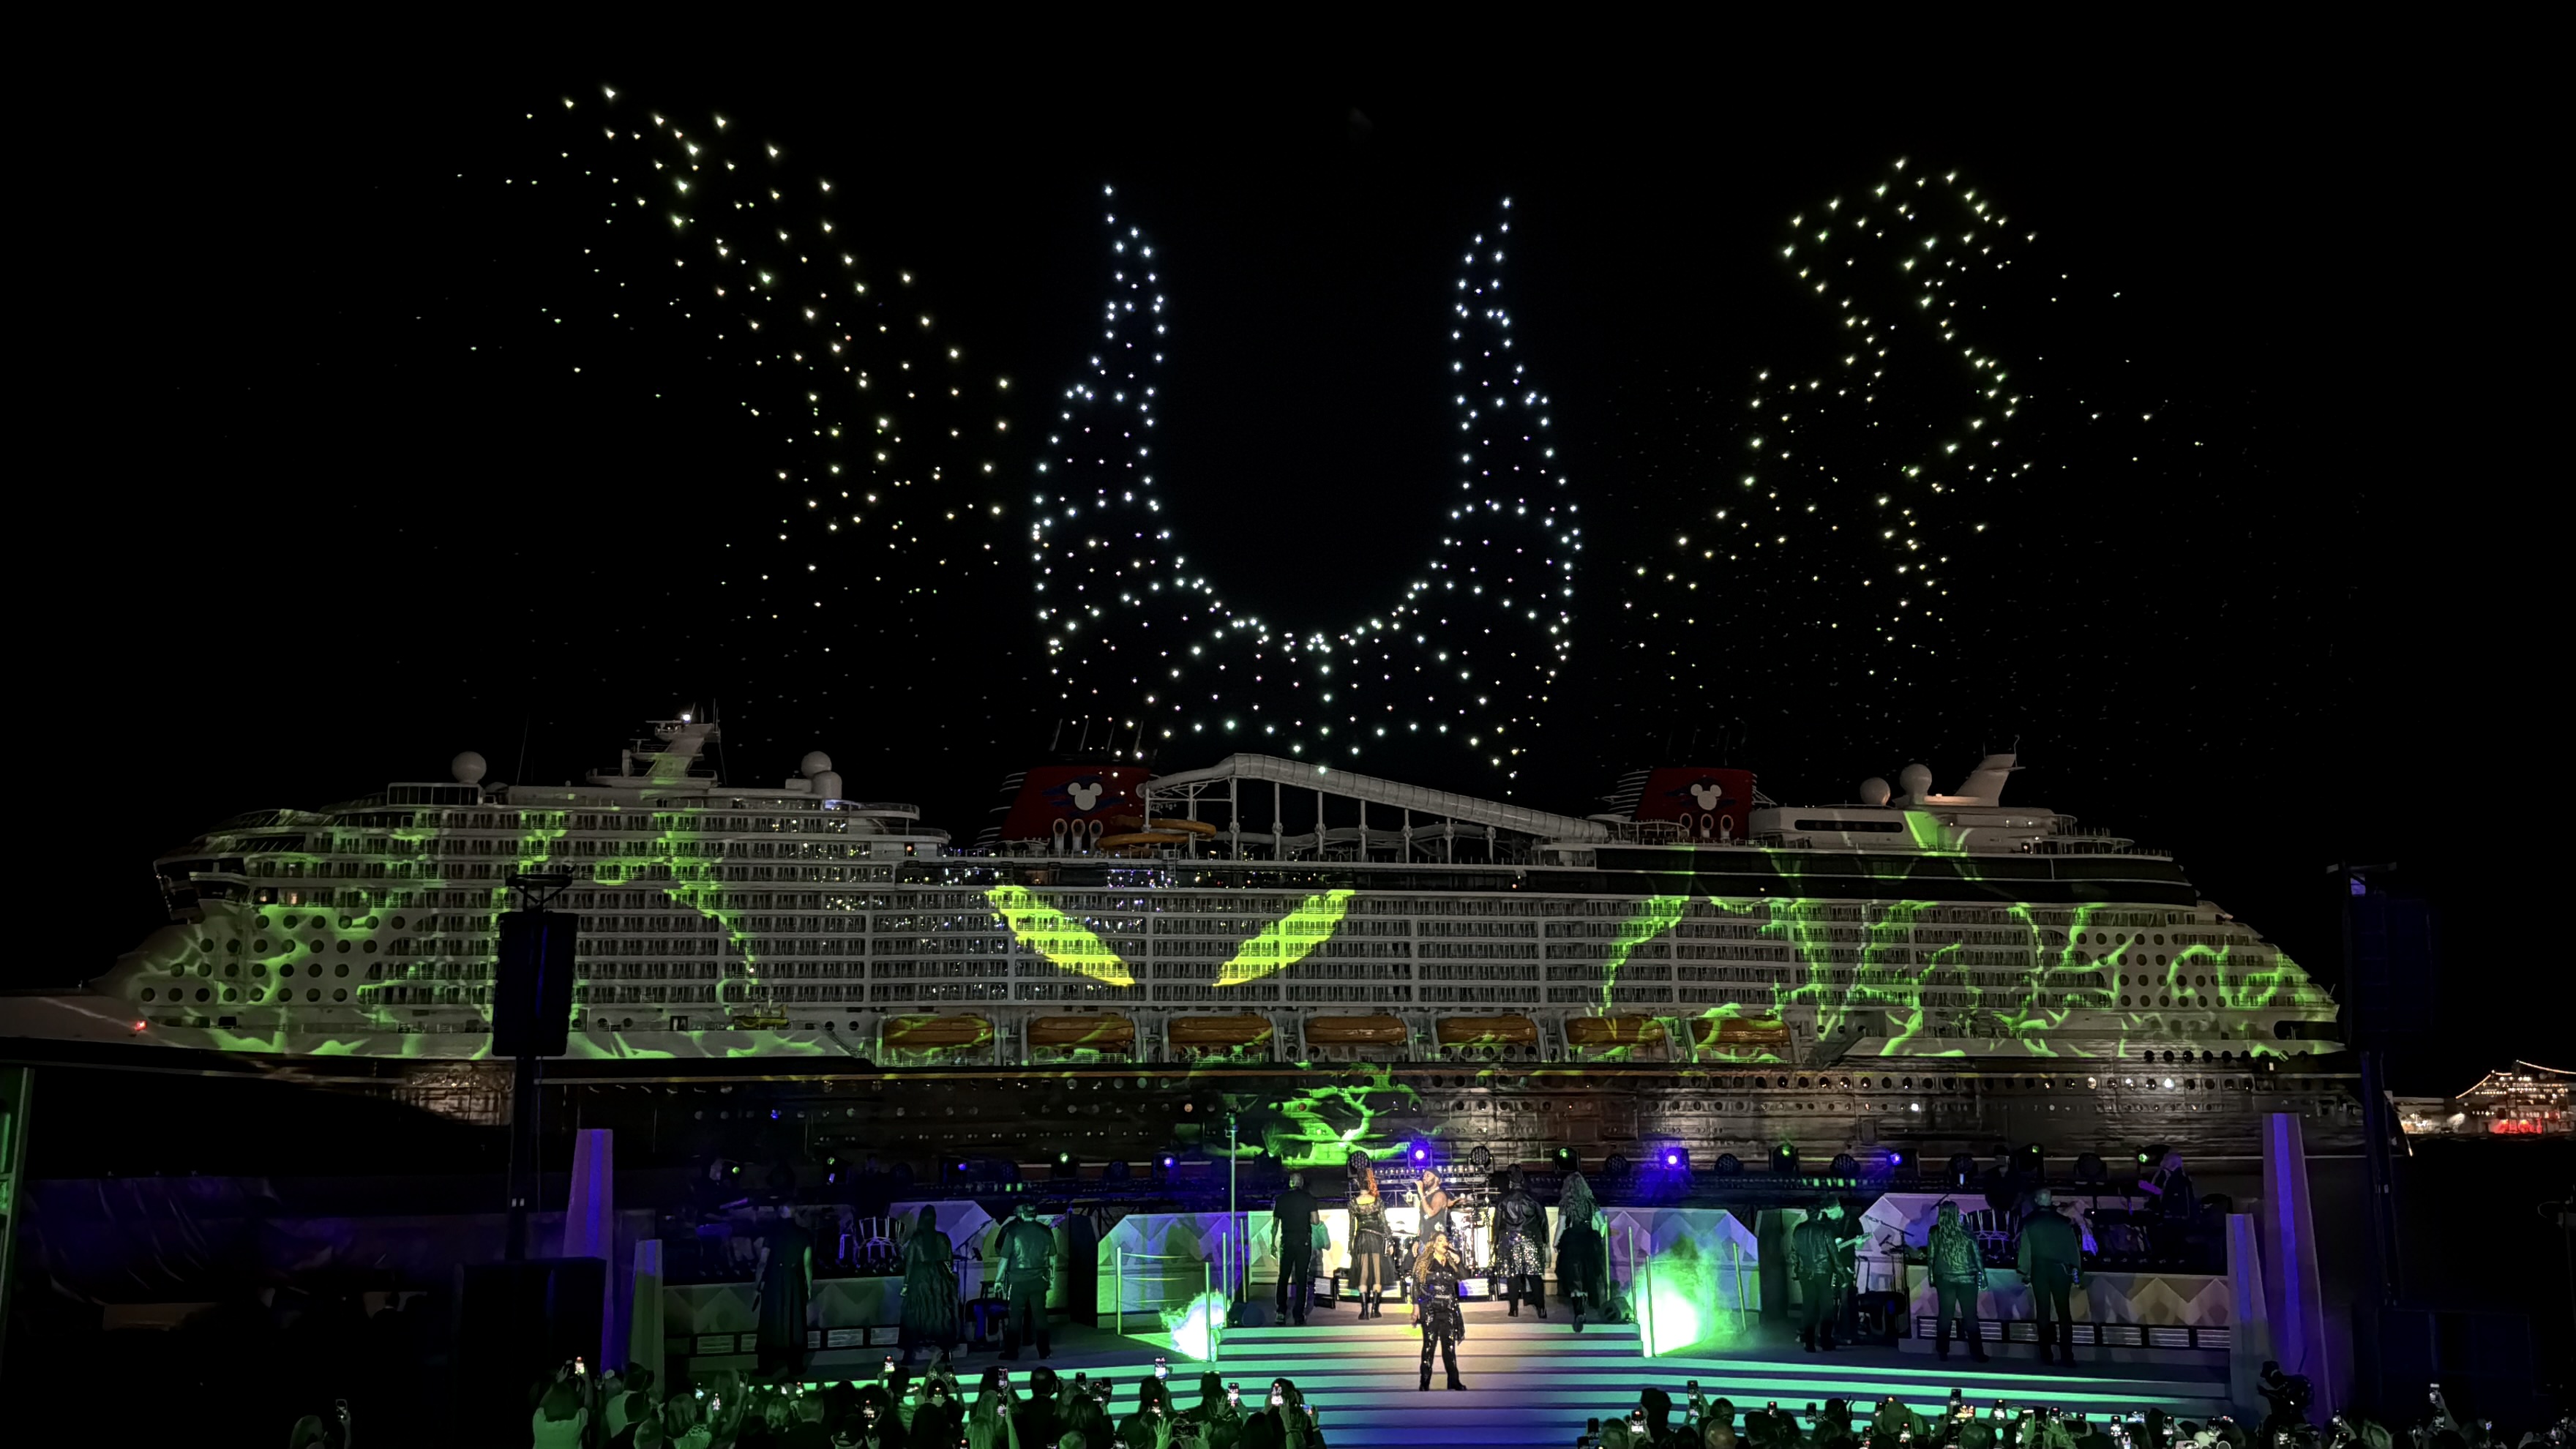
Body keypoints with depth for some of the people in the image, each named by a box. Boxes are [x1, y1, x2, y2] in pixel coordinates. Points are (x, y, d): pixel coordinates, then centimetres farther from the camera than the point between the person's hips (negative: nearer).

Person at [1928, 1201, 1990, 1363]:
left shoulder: (1935, 1232, -3)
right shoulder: (1966, 1231, -4)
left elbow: (1931, 1256, 1)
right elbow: (1977, 1255, -2)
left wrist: (1932, 1276, 9)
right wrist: (1982, 1274, 6)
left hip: (1944, 1278, 1)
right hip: (1966, 1279, -1)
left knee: (1945, 1314, 9)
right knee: (1970, 1316, 4)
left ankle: (1943, 1351, 11)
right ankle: (1976, 1353, 6)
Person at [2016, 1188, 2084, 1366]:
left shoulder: (2029, 1223, -1)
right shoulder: (2064, 1222, 0)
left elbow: (2025, 1248, -1)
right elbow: (2073, 1247, 0)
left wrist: (2024, 1271, 3)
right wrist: (2076, 1269, 4)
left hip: (2039, 1270, 0)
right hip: (2060, 1270, 0)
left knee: (2043, 1313, 6)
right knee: (2064, 1313, 2)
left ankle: (2047, 1355, 4)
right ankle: (2067, 1356, -3)